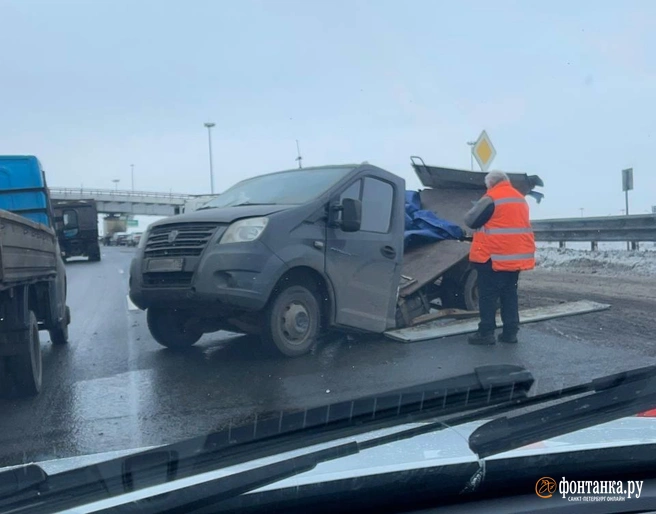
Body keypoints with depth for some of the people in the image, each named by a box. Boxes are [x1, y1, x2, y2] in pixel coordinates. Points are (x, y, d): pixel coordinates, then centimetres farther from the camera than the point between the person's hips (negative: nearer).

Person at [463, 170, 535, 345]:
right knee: (509, 293, 13)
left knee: (488, 294, -1)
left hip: (494, 255, -7)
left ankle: (486, 332, 0)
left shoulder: (491, 198, -11)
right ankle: (510, 332, 12)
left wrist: (481, 214, 13)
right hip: (516, 255, 8)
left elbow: (470, 220, -6)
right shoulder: (520, 198, 15)